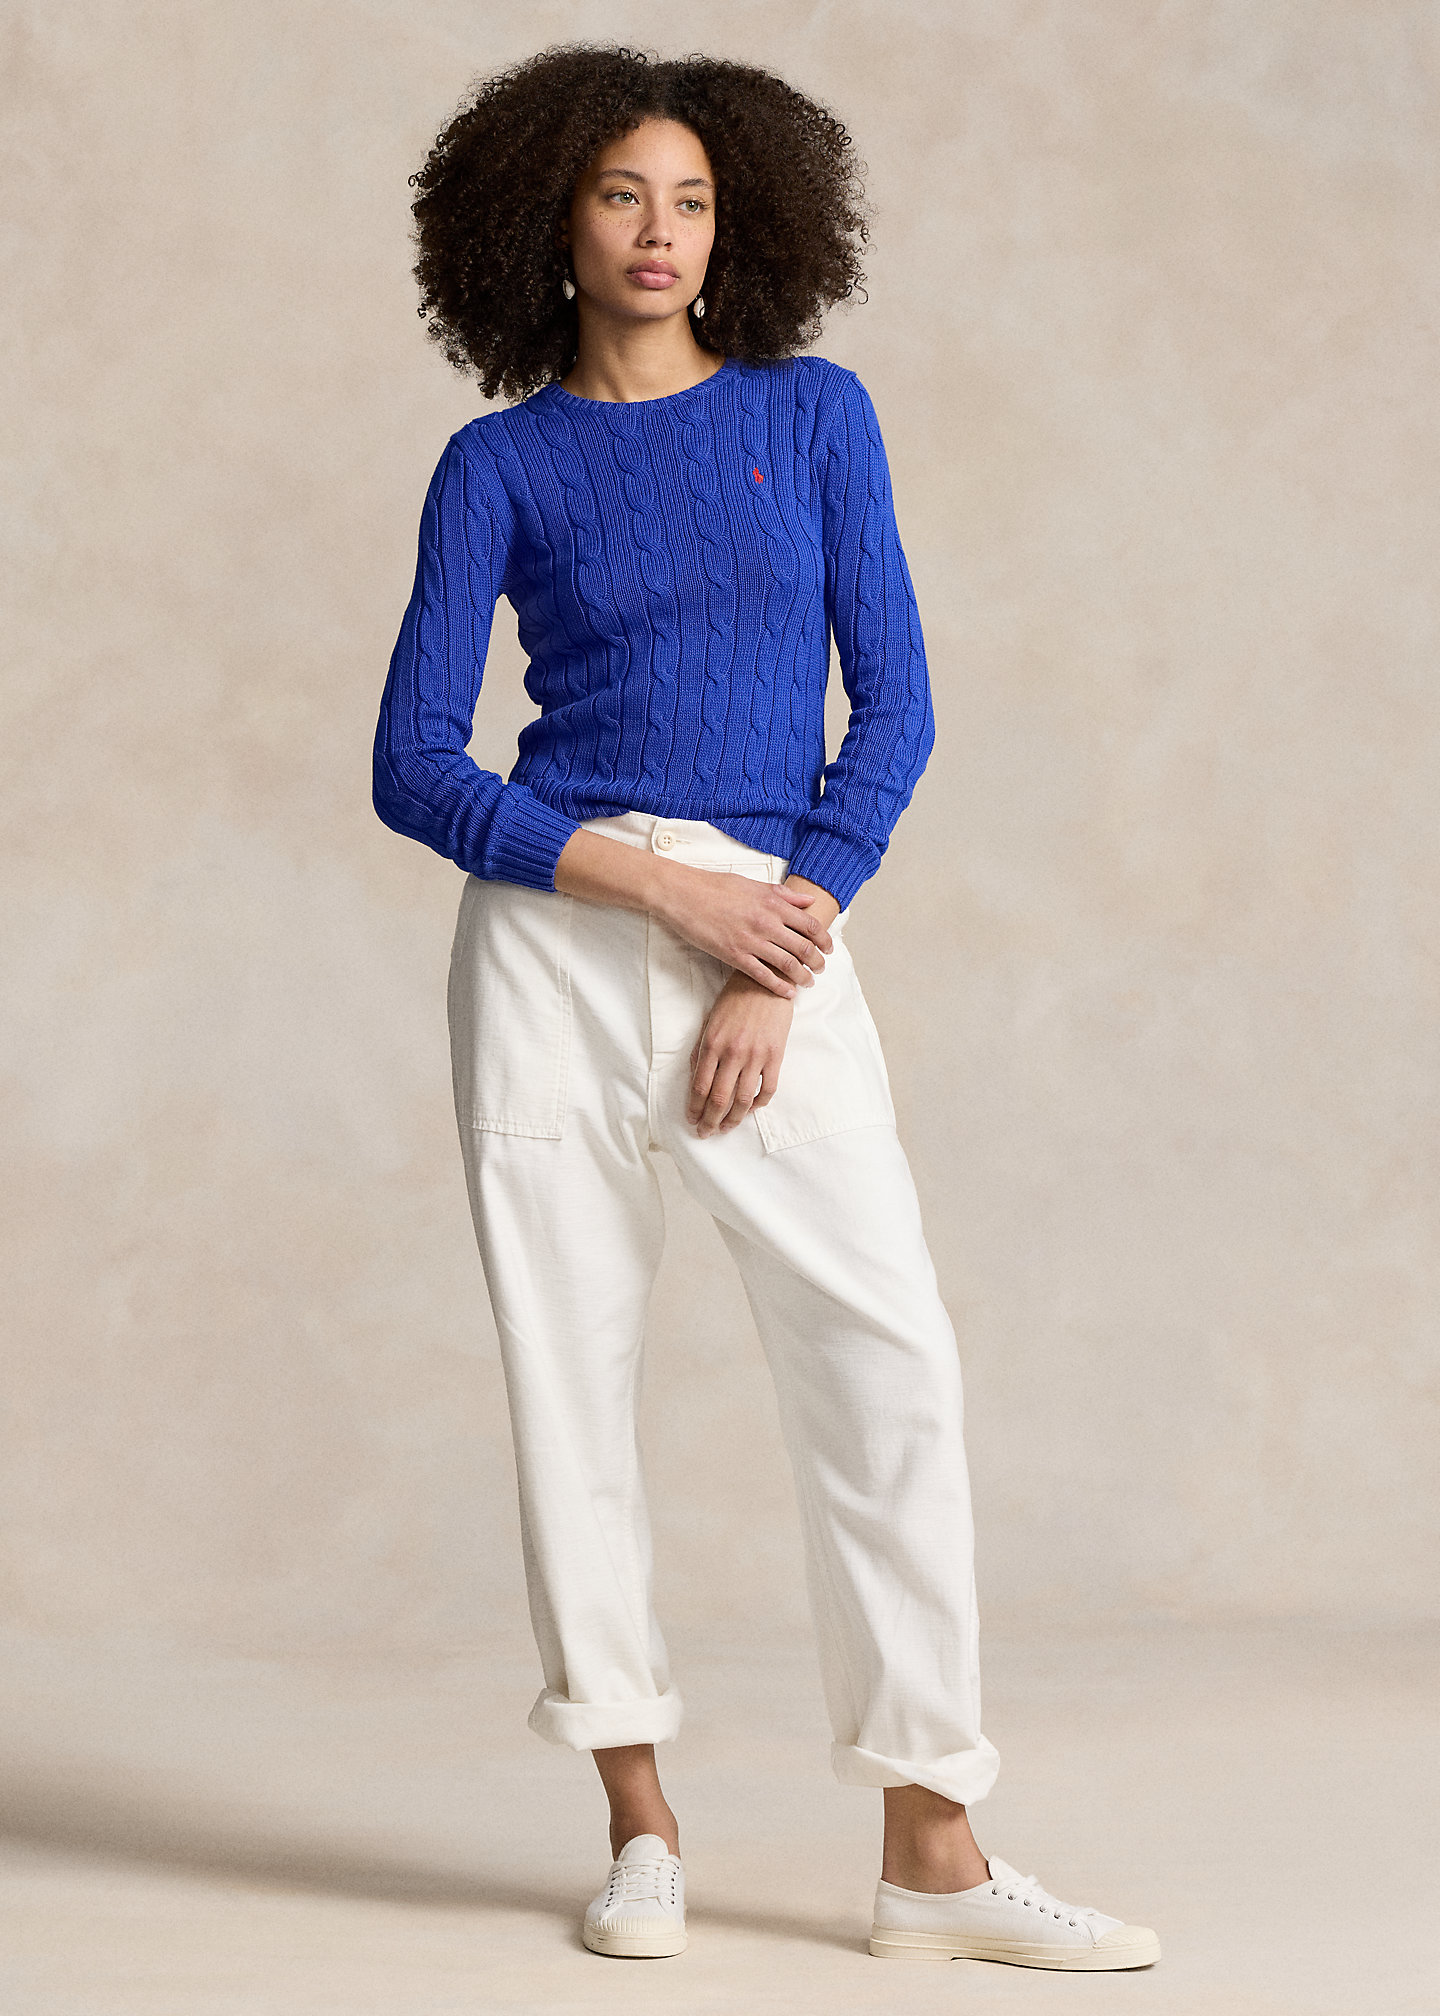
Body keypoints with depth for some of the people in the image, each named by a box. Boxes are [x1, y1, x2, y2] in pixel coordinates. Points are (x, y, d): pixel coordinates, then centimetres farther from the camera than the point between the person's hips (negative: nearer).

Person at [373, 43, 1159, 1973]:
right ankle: (642, 1826, 10)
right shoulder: (500, 466, 7)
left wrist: (776, 968, -6)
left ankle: (933, 1852, -4)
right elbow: (416, 767, 1)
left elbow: (893, 706, 5)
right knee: (572, 1362, -1)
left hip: (780, 932, 1)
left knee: (891, 1362, -9)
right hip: (556, 927, 0)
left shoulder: (814, 413, 10)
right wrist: (662, 881, -11)